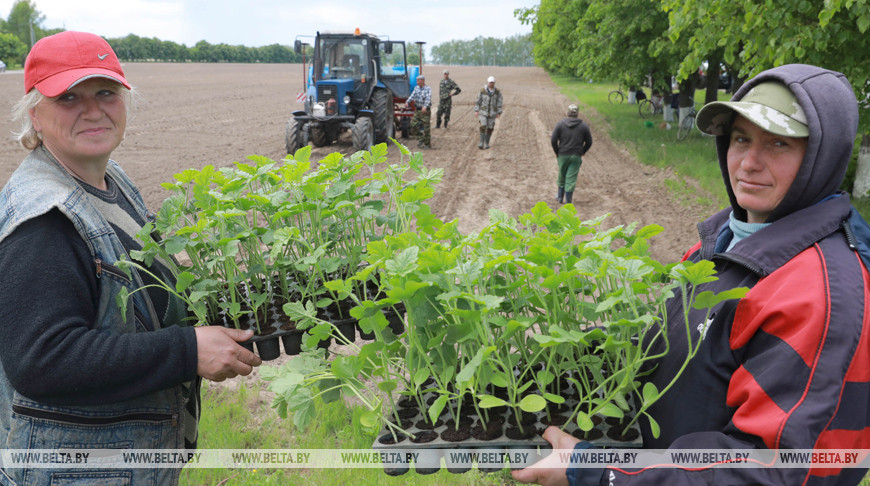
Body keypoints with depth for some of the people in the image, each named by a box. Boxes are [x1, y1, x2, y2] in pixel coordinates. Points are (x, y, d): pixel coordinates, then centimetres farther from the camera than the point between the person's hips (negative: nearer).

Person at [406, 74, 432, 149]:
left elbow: (428, 98, -26)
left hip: (425, 110, -6)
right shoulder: (416, 88, 8)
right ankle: (420, 139, 14)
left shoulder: (428, 89, -11)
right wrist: (407, 102, -24)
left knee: (426, 128, -2)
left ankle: (427, 144, 10)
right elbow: (412, 95, -5)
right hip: (417, 110, 6)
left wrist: (425, 106, -44)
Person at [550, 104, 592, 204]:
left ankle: (560, 197, 29)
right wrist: (582, 152, 19)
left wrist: (557, 153, 7)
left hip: (563, 155, 1)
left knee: (561, 176, 19)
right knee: (571, 178, 2)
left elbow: (553, 140, -6)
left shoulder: (560, 124, -3)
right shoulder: (584, 126, -1)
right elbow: (589, 142, 4)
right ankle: (568, 202, 3)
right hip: (576, 156, -1)